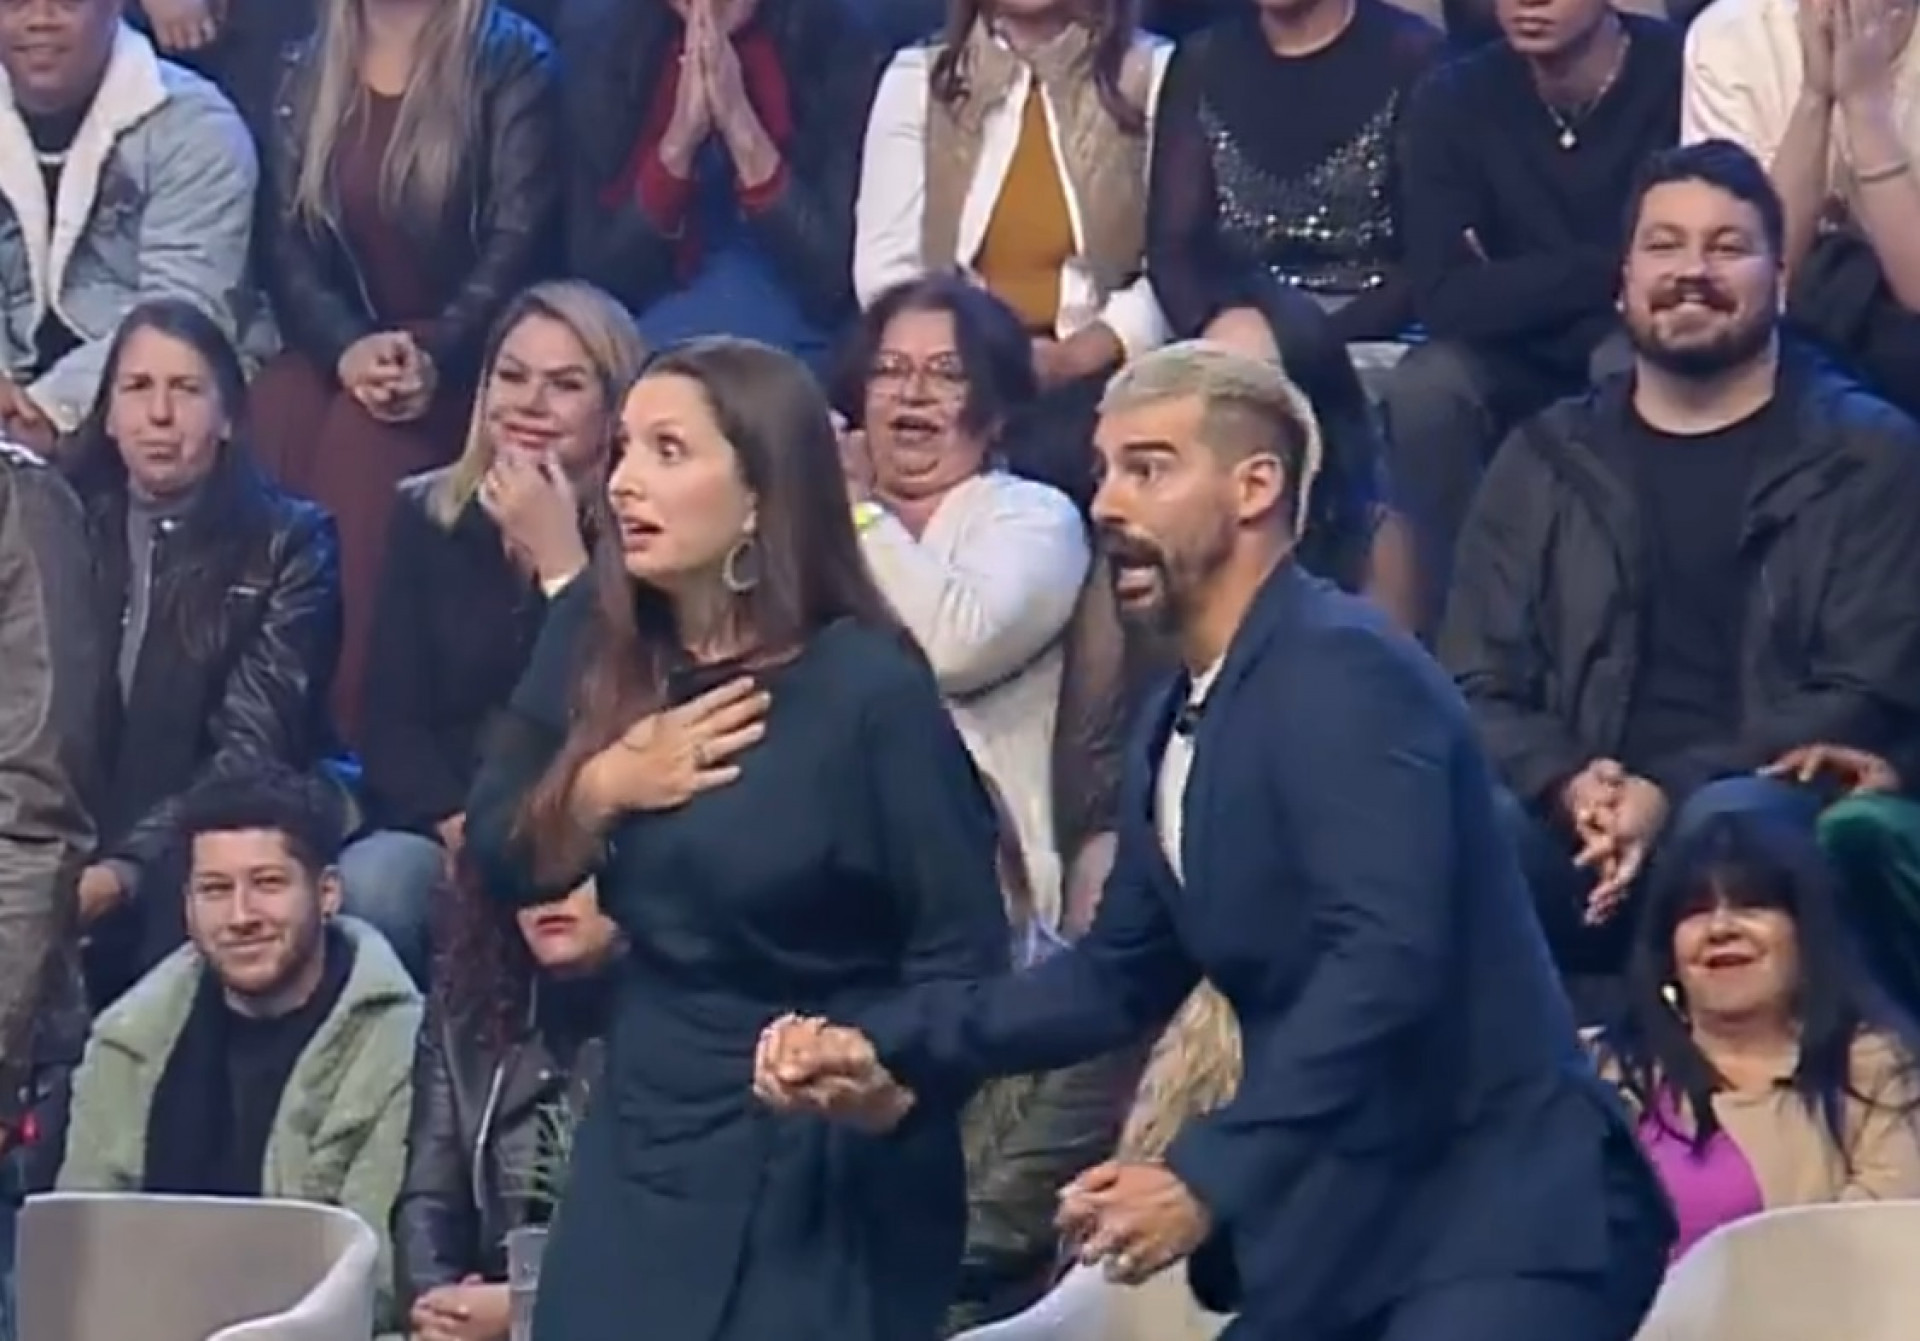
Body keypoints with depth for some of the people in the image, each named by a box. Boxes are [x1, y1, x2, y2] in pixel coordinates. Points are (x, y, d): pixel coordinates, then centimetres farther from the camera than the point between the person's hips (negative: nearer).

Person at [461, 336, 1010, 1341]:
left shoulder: (868, 688, -16)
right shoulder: (592, 638, -1)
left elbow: (963, 953, -15)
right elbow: (494, 860, 5)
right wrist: (600, 788, -13)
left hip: (816, 1173, -5)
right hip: (638, 1143, 5)